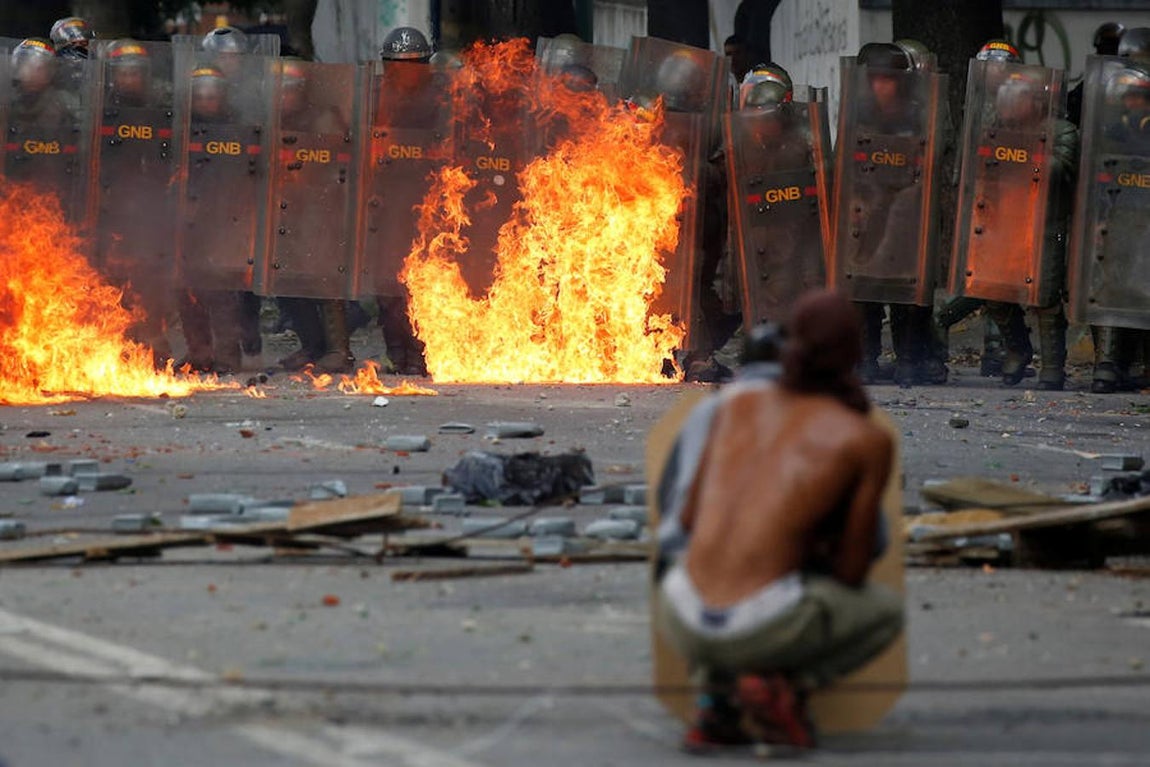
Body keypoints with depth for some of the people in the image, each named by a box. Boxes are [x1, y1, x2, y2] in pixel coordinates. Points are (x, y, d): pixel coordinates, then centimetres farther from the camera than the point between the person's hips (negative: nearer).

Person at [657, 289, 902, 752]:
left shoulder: (738, 406, 17)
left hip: (683, 622, 4)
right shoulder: (870, 440, 3)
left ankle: (717, 704, 14)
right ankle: (781, 685, 1)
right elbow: (852, 573, 4)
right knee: (886, 612, 29)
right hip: (760, 627, -4)